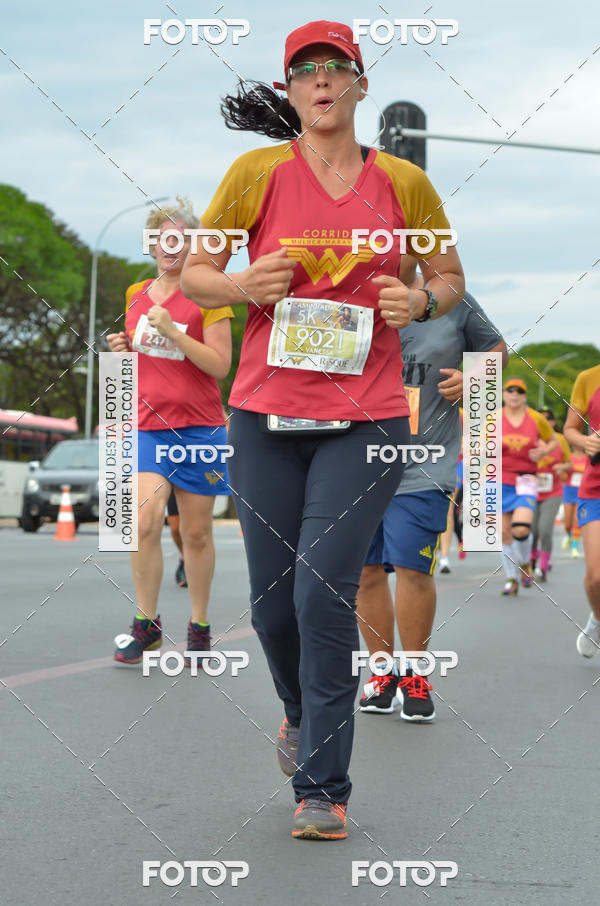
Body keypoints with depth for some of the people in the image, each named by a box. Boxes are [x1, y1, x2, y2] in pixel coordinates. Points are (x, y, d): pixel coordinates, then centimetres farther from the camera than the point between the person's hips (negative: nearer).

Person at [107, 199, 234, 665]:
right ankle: (146, 624, -2)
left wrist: (172, 331, -18)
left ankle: (199, 627, 18)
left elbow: (220, 365, -10)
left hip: (198, 426, -3)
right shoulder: (136, 295, 12)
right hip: (148, 425, 3)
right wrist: (123, 348, 3)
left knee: (196, 532, 4)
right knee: (145, 520, -14)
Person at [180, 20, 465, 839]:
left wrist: (422, 299, -6)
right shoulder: (258, 172, 2)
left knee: (324, 589, -13)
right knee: (272, 603, 6)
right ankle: (302, 713, 39)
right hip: (266, 415, 1)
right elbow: (193, 274, 8)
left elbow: (450, 278, 17)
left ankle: (324, 788, -4)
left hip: (366, 420, -1)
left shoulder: (404, 183, 4)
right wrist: (245, 285, -13)